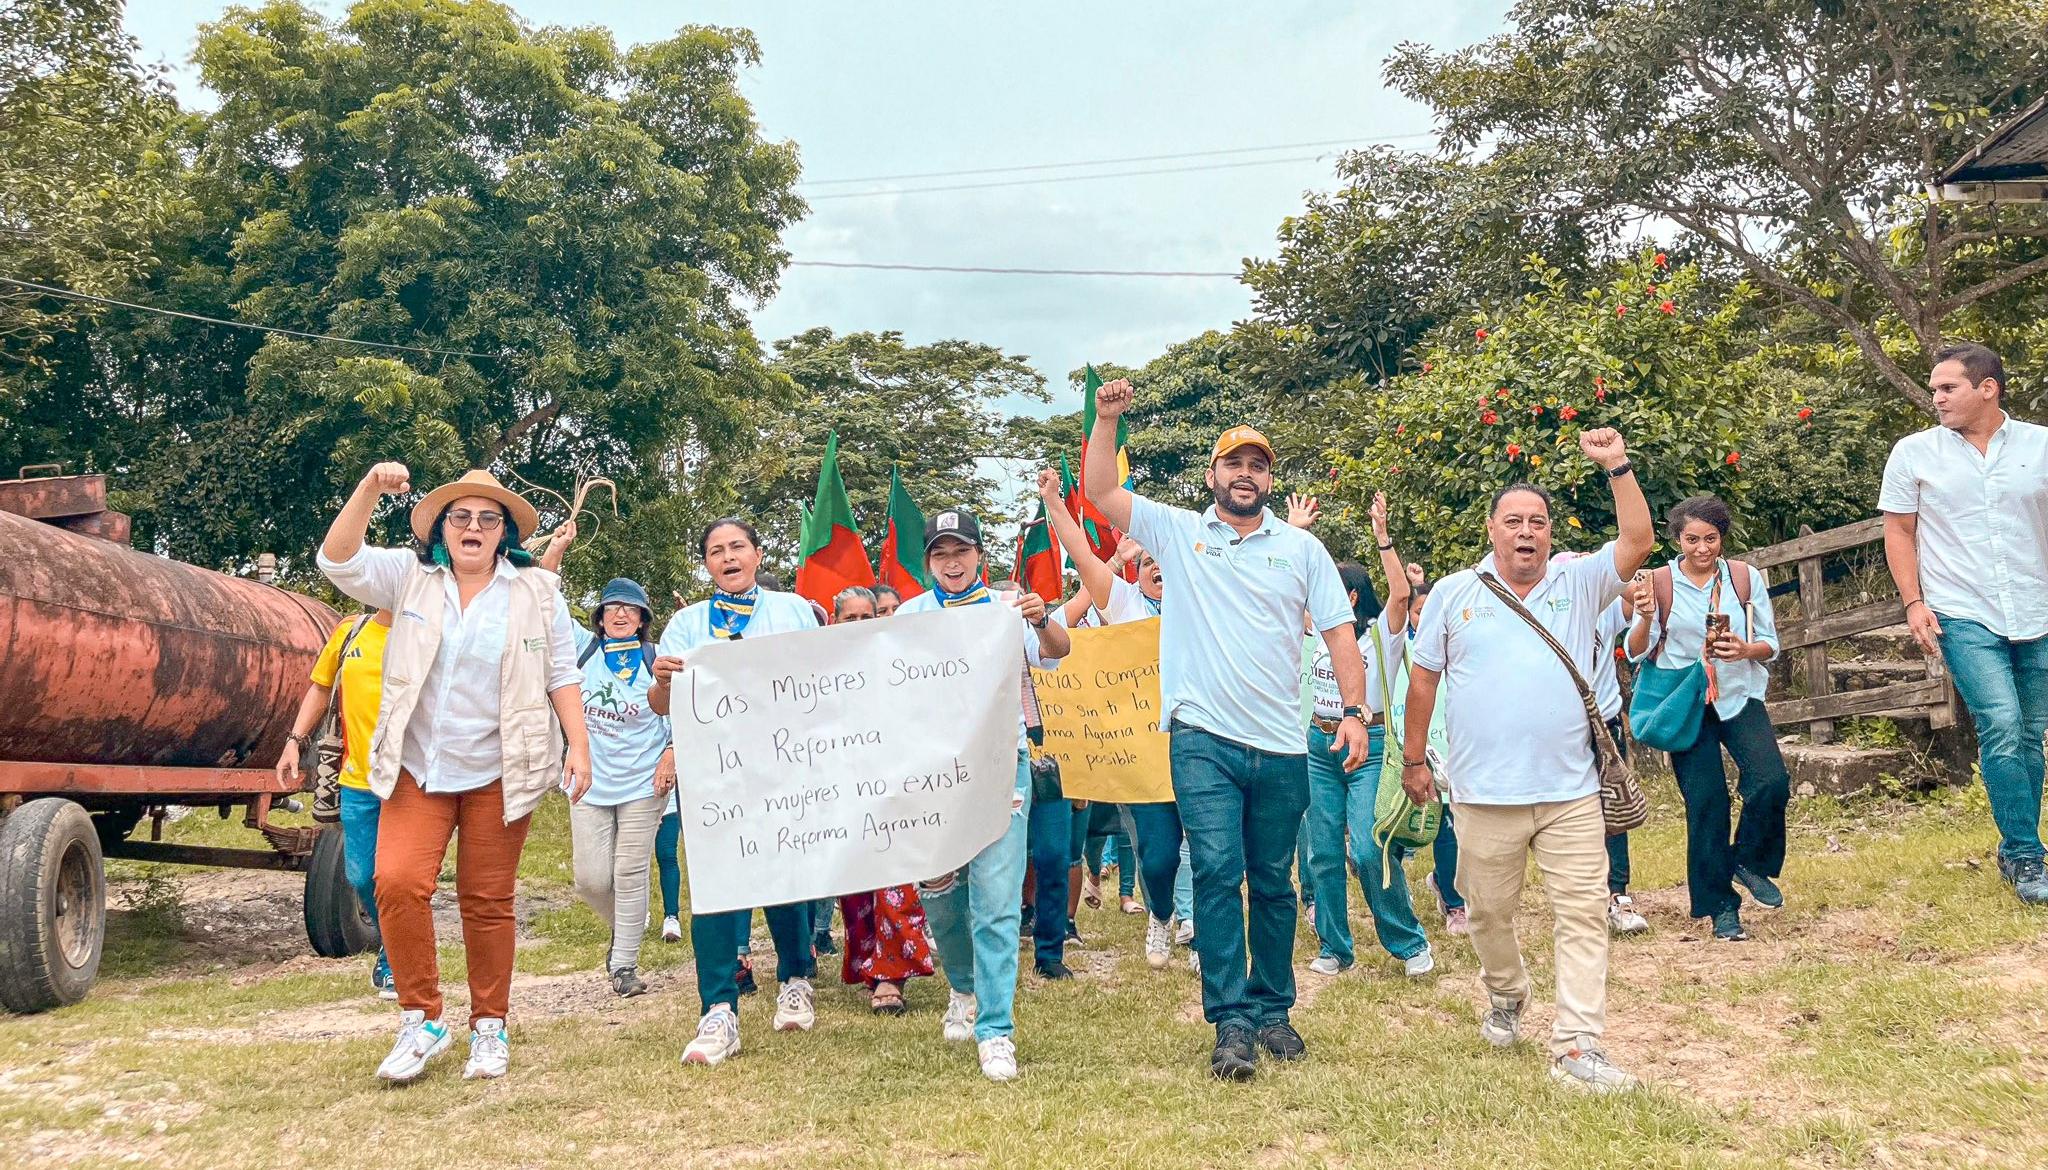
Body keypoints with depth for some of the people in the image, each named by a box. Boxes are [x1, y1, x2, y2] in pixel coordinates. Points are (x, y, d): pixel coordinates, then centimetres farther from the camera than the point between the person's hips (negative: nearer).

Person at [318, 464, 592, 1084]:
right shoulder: (410, 577, 5)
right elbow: (339, 561, -9)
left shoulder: (537, 591, 4)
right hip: (418, 768, 1)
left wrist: (578, 745, -5)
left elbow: (561, 675, 5)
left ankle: (489, 1027, 18)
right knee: (398, 882, -15)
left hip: (498, 772, -1)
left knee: (487, 902, 4)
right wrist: (369, 490, -21)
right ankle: (421, 1019, 1)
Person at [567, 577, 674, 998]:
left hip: (642, 783, -2)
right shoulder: (583, 648, 3)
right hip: (590, 783, 2)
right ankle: (624, 930, 31)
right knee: (590, 879, 2)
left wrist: (673, 752, -10)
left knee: (630, 875, 0)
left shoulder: (657, 660, -3)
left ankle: (625, 965, 10)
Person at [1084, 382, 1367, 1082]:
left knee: (1273, 885, 11)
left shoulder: (1301, 548, 9)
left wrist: (1354, 713, -4)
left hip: (1280, 747, 2)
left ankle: (1272, 1010, 24)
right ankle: (1232, 1022, -6)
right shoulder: (1177, 532, 8)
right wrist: (1107, 420, -10)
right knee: (1218, 874, -10)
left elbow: (1339, 632, 6)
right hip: (1203, 740, -2)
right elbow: (1101, 491, 3)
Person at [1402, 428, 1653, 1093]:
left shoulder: (1578, 584, 7)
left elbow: (1638, 542, -7)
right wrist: (1414, 759, 9)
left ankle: (1577, 1047, -2)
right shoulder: (1453, 594, 5)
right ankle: (1505, 998, 40)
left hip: (1571, 790, 0)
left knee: (1583, 915, -5)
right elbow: (1424, 678, 9)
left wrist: (1616, 467, -13)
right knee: (1490, 912, 13)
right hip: (1484, 794, 0)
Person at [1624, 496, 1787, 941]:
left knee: (1772, 782, -18)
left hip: (1739, 696, 1)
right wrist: (1645, 617, -24)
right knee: (1705, 804, 0)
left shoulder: (1746, 577, -1)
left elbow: (1770, 645, 4)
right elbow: (1637, 654, -5)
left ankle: (1749, 862, 10)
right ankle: (1721, 907, 13)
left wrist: (1746, 650, -18)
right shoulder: (1660, 583, -6)